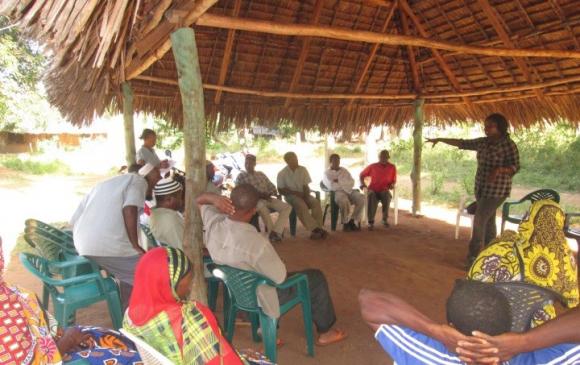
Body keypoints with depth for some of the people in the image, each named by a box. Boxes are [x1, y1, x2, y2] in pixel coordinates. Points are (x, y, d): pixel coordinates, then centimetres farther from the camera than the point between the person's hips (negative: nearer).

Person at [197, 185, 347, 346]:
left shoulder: (213, 223, -22)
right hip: (258, 297, -7)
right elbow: (280, 277, -23)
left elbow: (199, 200, 1)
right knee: (317, 278, 11)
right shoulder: (256, 242, -39)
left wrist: (214, 198, -22)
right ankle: (325, 331, 32)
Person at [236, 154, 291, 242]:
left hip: (268, 198, 6)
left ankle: (275, 232, -27)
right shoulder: (241, 176, 4)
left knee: (287, 207, -17)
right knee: (263, 209, -41)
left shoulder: (261, 174, 20)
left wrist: (274, 192, -7)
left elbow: (271, 186, 19)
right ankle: (274, 232, -23)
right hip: (254, 200, -5)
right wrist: (259, 195, -16)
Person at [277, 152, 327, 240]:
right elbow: (281, 190, -5)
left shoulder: (303, 169, 5)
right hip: (291, 195, -4)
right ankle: (315, 229, -35)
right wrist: (295, 192, -15)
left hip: (302, 194, 4)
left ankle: (318, 229, -29)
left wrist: (306, 196, -15)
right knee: (302, 205, -34)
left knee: (316, 202, -25)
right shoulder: (282, 174, -4)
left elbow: (306, 186, 4)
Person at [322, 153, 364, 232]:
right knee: (344, 200, -39)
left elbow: (352, 183, 8)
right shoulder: (326, 173, 9)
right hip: (337, 192, -5)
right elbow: (332, 186, -9)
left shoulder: (344, 170, 23)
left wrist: (339, 181, -5)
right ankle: (345, 222, -16)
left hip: (349, 191, 5)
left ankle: (353, 220, -12)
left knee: (361, 198, -26)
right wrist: (345, 184, -1)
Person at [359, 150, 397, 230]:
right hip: (373, 190, -1)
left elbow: (394, 181, 15)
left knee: (386, 195, -36)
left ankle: (385, 219, -18)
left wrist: (392, 185, -7)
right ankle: (371, 222, -35)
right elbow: (362, 175, 15)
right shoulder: (372, 166, 4)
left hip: (384, 191, 1)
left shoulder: (392, 167, 6)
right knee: (372, 196, -37)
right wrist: (362, 183, -1)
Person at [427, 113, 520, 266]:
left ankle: (473, 257, -8)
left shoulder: (509, 145, -12)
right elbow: (462, 143, 13)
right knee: (488, 220, 13)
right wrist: (440, 139, 11)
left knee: (479, 220, -13)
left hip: (497, 189, -7)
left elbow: (515, 167, -17)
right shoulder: (483, 142, 8)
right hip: (481, 188, 7)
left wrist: (499, 169, -36)